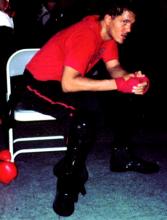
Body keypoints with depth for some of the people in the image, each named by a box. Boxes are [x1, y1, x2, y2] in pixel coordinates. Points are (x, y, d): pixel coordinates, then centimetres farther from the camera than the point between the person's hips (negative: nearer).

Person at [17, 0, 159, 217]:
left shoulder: (109, 32, -2)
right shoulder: (85, 36, -28)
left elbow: (114, 67, -2)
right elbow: (68, 84, -37)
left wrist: (130, 78, -25)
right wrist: (118, 84, -38)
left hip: (68, 81, 9)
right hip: (39, 85, -9)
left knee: (122, 99, -1)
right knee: (90, 108, -33)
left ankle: (121, 155, 14)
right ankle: (68, 184, -25)